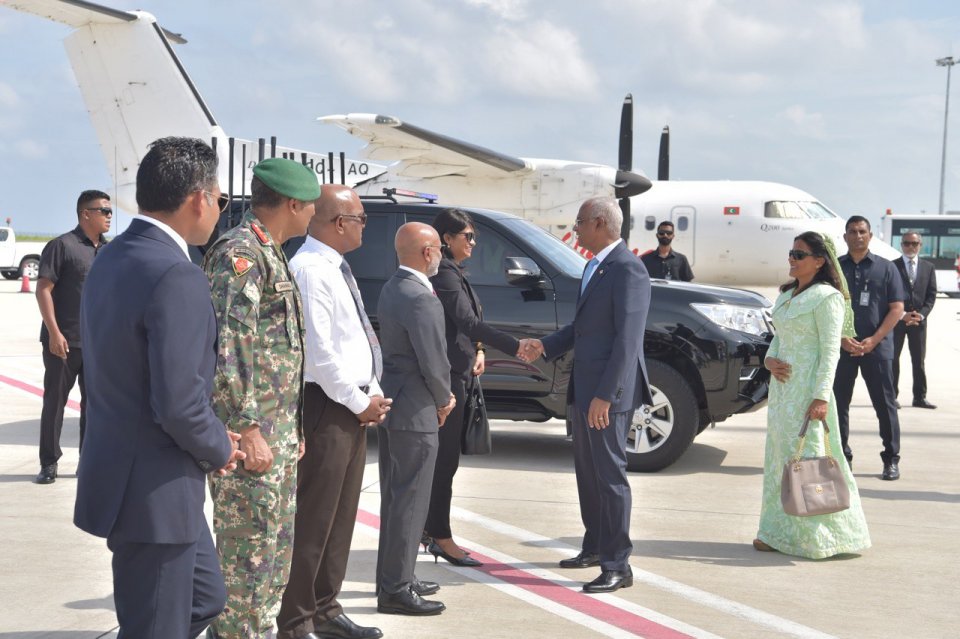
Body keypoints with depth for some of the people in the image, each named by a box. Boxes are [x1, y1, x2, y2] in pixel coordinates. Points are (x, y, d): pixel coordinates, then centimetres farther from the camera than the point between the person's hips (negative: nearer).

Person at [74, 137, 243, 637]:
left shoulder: (110, 259, 7)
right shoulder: (176, 277, -23)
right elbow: (179, 405, -26)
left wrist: (209, 441, 11)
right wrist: (219, 448, -6)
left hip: (122, 473, 9)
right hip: (153, 490, -9)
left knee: (205, 598, 23)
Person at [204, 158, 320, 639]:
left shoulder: (268, 253, 17)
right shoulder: (239, 252, -15)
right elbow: (226, 346, -22)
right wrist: (247, 429, -23)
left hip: (279, 434, 10)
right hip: (252, 437, -10)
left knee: (276, 548, 17)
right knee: (248, 555, -3)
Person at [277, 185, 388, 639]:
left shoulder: (335, 269, 15)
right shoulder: (309, 269, -16)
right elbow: (317, 349, -22)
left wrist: (373, 396, 8)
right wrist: (359, 402, -14)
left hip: (355, 406, 10)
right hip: (327, 408, -10)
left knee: (341, 516, 16)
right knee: (313, 517, -5)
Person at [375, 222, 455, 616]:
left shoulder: (391, 288, 10)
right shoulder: (421, 299, -21)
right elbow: (434, 362, -21)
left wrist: (440, 396, 9)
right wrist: (444, 400, -2)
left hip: (390, 404, 10)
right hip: (414, 411, -10)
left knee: (394, 498, 18)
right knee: (410, 501, -3)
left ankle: (393, 577, 29)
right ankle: (396, 590, 2)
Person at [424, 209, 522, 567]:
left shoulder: (453, 273, 16)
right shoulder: (445, 275, -16)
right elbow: (468, 321, -26)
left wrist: (478, 350, 2)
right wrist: (515, 347, -31)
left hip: (454, 372, 10)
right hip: (446, 374, -10)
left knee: (442, 457, 16)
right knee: (445, 458, -5)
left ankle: (434, 530, 25)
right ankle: (441, 537, 0)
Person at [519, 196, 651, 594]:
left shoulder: (627, 270, -17)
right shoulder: (596, 266, 14)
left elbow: (627, 339, -22)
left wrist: (605, 395, -24)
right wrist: (545, 347, 13)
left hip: (608, 392, -10)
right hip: (583, 387, 10)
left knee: (609, 474, -4)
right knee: (587, 472, 19)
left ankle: (617, 566, 3)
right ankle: (595, 548, 33)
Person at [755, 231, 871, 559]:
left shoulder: (826, 297, -11)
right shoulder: (787, 295, 15)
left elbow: (830, 351, -15)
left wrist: (821, 396, -21)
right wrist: (769, 359, 0)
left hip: (808, 390, -9)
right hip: (781, 386, 9)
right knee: (780, 457, 11)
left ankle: (818, 538, 3)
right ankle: (781, 532, 19)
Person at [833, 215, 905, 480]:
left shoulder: (886, 268, 4)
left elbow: (897, 308, 0)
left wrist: (873, 340, -11)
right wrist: (842, 339, -9)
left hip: (877, 348, -2)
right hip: (841, 347, 2)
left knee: (885, 404, 1)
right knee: (839, 404, 5)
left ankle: (891, 459, 8)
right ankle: (842, 456, 14)